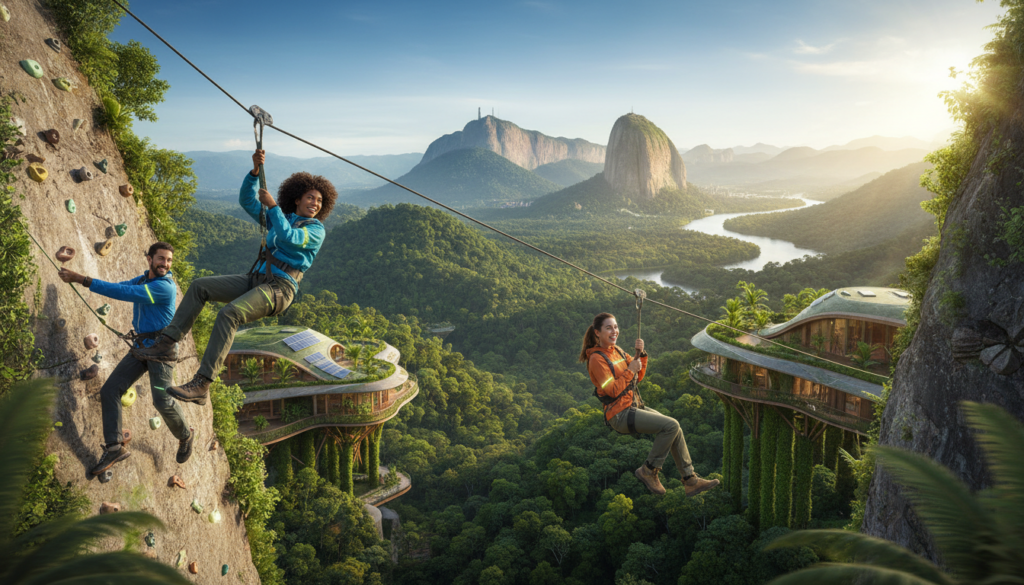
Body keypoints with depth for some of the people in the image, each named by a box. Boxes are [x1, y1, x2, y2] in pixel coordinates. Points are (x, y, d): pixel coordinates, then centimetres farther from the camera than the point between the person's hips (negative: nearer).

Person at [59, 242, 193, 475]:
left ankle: (185, 437, 14)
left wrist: (82, 280, -27)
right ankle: (115, 447, -1)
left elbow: (124, 293, -26)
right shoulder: (142, 279, 12)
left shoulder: (165, 286, -18)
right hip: (140, 348, 8)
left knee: (162, 401, -15)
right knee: (109, 391, -3)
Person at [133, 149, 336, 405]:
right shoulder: (280, 218, 20)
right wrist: (256, 169, 0)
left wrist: (272, 205, -10)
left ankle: (201, 385, -31)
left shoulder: (317, 230, 1)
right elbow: (246, 200, 14)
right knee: (199, 286, -3)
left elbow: (289, 238, -18)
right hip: (256, 280, 8)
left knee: (228, 314, -30)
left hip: (279, 289, -8)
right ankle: (165, 344, -3)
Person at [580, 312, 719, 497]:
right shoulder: (597, 358, -14)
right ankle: (648, 471, -5)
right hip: (619, 414, -9)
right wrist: (629, 371, -17)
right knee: (671, 426, -18)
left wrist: (641, 354, 1)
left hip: (634, 406, 9)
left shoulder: (616, 350, 13)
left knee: (674, 428, 1)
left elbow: (638, 377, 15)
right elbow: (613, 390, -20)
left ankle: (690, 480, 10)